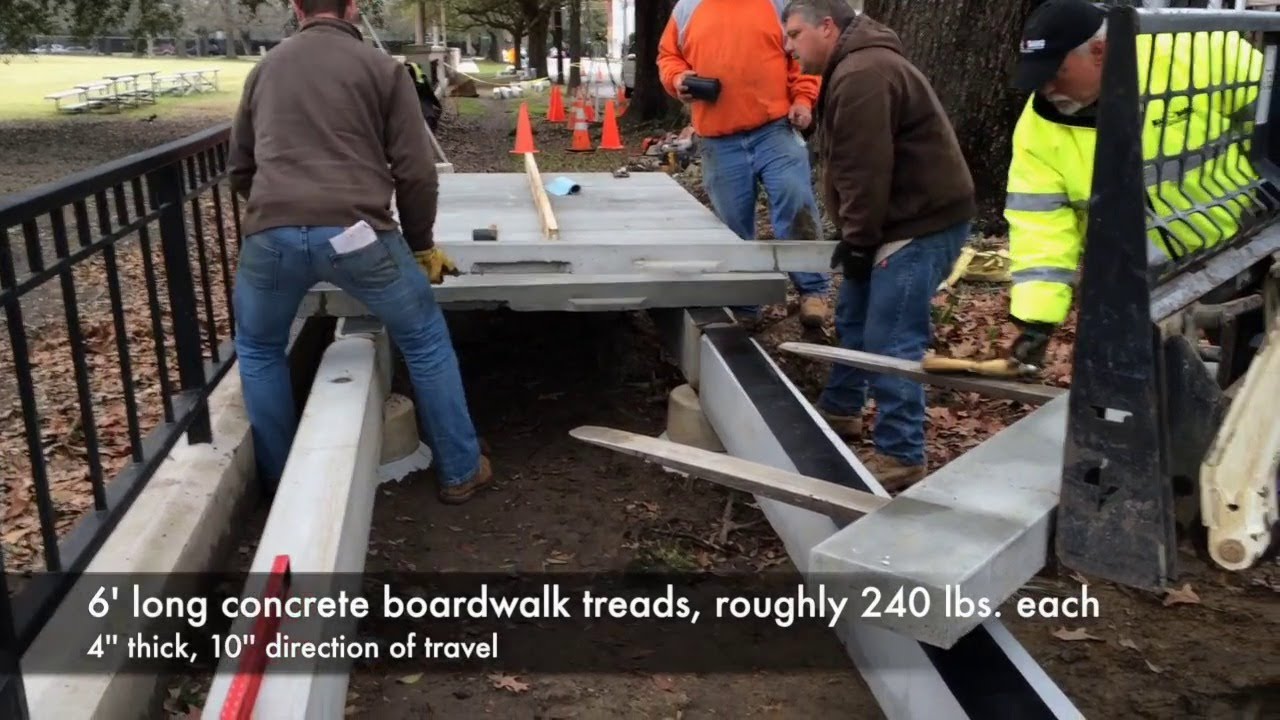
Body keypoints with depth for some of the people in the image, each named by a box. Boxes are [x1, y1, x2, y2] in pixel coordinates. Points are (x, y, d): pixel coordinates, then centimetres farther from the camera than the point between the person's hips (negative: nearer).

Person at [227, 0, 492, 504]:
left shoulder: (265, 69, 23)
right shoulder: (382, 68, 11)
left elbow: (240, 171, 31)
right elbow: (416, 172, 5)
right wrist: (421, 244, 20)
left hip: (270, 234, 3)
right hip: (355, 233, -2)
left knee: (258, 350, 29)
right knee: (425, 341, 19)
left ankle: (280, 481, 35)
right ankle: (460, 471, 27)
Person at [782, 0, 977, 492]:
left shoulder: (862, 75, -20)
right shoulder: (854, 69, 17)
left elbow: (866, 173, -24)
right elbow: (851, 167, 17)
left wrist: (856, 241, -15)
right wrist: (854, 236, 13)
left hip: (923, 222, -11)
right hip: (902, 218, 11)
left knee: (890, 341, -10)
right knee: (854, 318, 21)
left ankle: (901, 457, -2)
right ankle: (840, 410, 36)